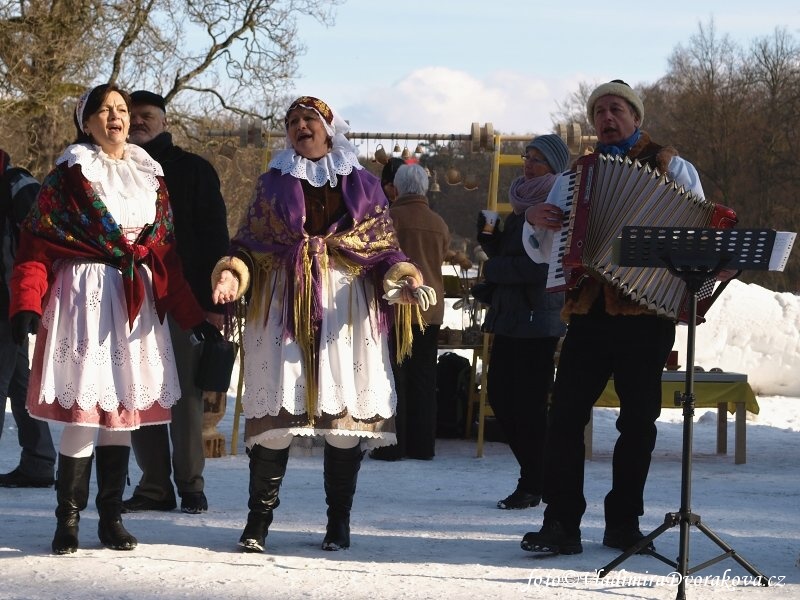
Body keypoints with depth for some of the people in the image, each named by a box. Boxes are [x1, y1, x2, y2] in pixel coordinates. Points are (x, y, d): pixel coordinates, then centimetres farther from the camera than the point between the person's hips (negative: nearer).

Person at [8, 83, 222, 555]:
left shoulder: (149, 176, 15)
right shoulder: (69, 175, 1)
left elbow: (166, 254, 15)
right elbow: (37, 246, -5)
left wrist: (193, 316, 9)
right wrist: (27, 305, -18)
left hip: (137, 303, 4)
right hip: (84, 298, -4)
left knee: (123, 410, 5)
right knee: (83, 410, -8)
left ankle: (112, 517, 12)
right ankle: (68, 520, 1)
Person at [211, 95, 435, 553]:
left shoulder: (362, 186, 13)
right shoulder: (274, 184, 15)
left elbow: (385, 250, 9)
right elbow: (250, 245, 10)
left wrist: (405, 280, -10)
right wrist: (233, 274, -10)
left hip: (345, 308, 0)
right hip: (285, 306, 0)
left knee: (347, 412, -4)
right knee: (277, 411, -8)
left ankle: (339, 522, 6)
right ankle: (259, 520, -3)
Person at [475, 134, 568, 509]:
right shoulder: (521, 204, 18)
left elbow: (541, 265, -19)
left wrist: (493, 270, -10)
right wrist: (489, 237, 5)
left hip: (538, 319, -9)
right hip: (509, 316, 9)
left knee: (528, 403, -6)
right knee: (499, 395, 8)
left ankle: (533, 485, 3)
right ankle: (535, 475, 20)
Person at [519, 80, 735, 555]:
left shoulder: (672, 168, 8)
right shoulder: (575, 176, 17)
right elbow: (540, 252, 18)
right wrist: (535, 220, -3)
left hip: (647, 311, -2)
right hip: (588, 310, 2)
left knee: (639, 419, 2)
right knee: (566, 414, -9)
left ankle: (624, 521, 12)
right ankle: (562, 523, -9)